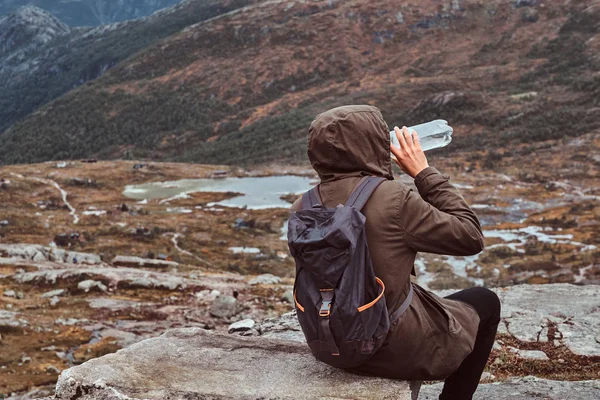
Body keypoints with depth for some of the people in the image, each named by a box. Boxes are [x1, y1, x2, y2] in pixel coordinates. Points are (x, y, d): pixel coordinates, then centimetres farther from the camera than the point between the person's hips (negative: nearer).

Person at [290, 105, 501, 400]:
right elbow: (471, 237, -13)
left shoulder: (302, 208, -8)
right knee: (484, 302, 21)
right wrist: (424, 173, -10)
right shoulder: (394, 199, -25)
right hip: (398, 349, -6)